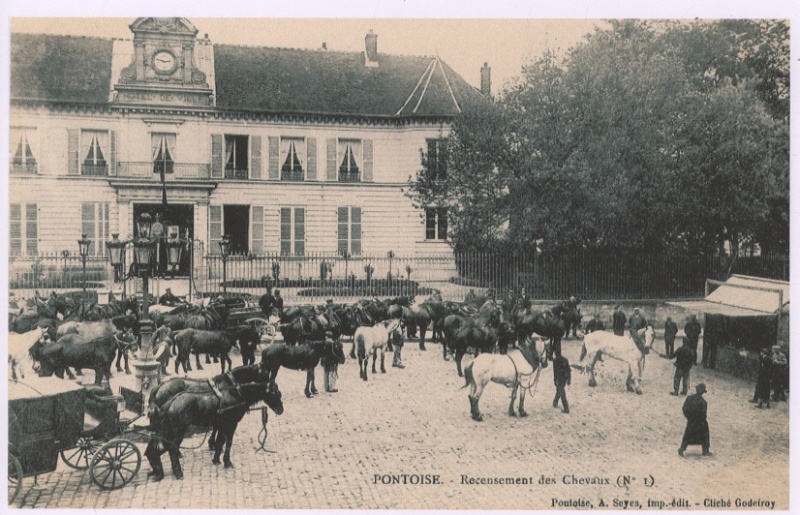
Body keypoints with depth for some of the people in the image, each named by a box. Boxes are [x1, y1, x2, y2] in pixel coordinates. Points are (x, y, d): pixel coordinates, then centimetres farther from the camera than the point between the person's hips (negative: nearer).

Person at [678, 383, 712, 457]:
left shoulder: (689, 398, -9)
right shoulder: (703, 402, -23)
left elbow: (684, 408, -2)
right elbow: (704, 414, -19)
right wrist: (704, 421, -4)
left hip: (690, 421, 4)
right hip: (700, 423, -4)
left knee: (687, 436, 14)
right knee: (704, 436, 16)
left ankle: (681, 449, 7)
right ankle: (705, 451, 26)